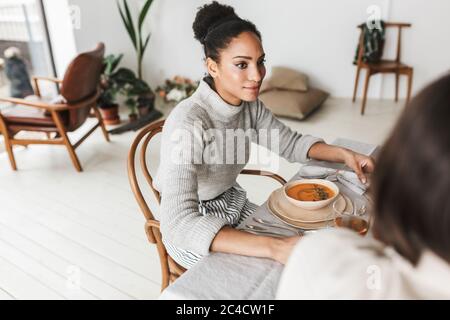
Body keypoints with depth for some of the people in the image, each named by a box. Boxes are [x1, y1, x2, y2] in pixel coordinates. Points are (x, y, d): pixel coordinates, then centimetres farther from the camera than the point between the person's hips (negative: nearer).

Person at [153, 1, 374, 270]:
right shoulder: (187, 123, -33)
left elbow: (290, 143, 4)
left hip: (234, 206, 7)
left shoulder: (249, 104, -9)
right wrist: (272, 247, -48)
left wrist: (343, 154, -14)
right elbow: (180, 222, -40)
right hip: (193, 229, -6)